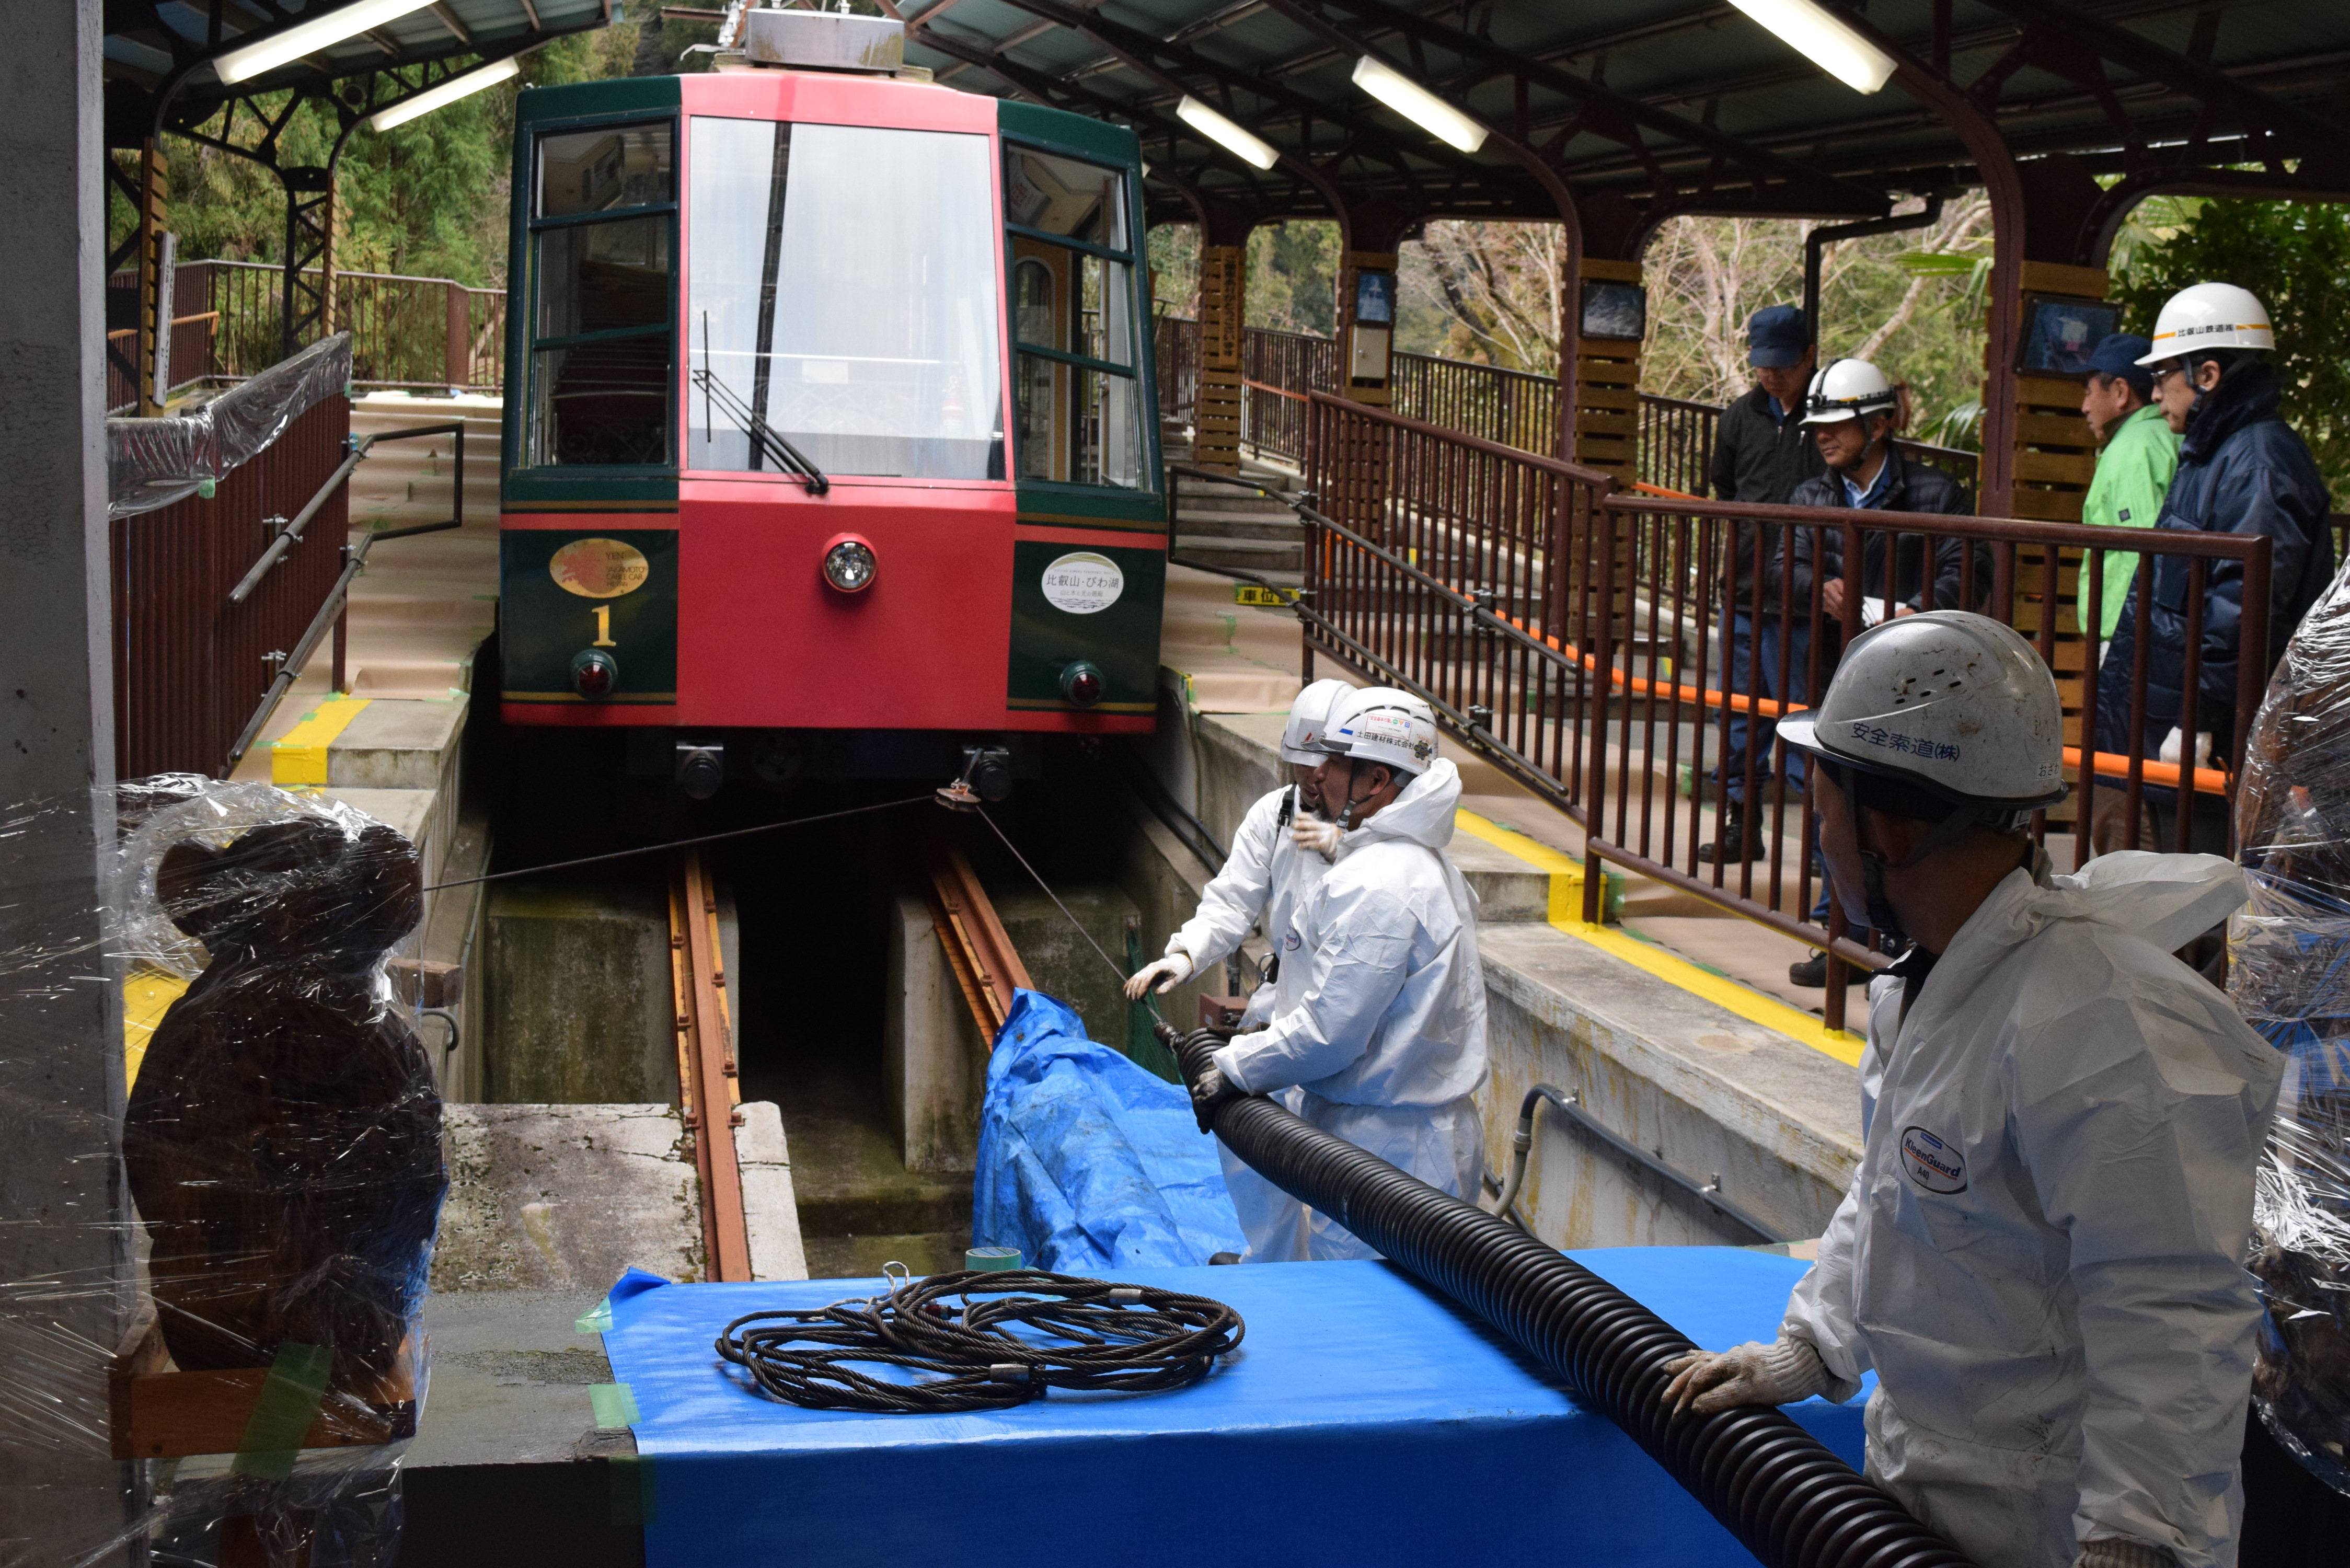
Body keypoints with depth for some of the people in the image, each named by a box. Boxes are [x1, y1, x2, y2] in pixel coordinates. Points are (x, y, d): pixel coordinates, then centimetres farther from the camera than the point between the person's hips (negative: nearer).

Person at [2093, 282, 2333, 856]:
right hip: (2162, 723, 10)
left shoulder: (2260, 460, -16)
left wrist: (2196, 721, -23)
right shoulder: (2209, 454, 17)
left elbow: (2245, 610, -23)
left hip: (2214, 744, -10)